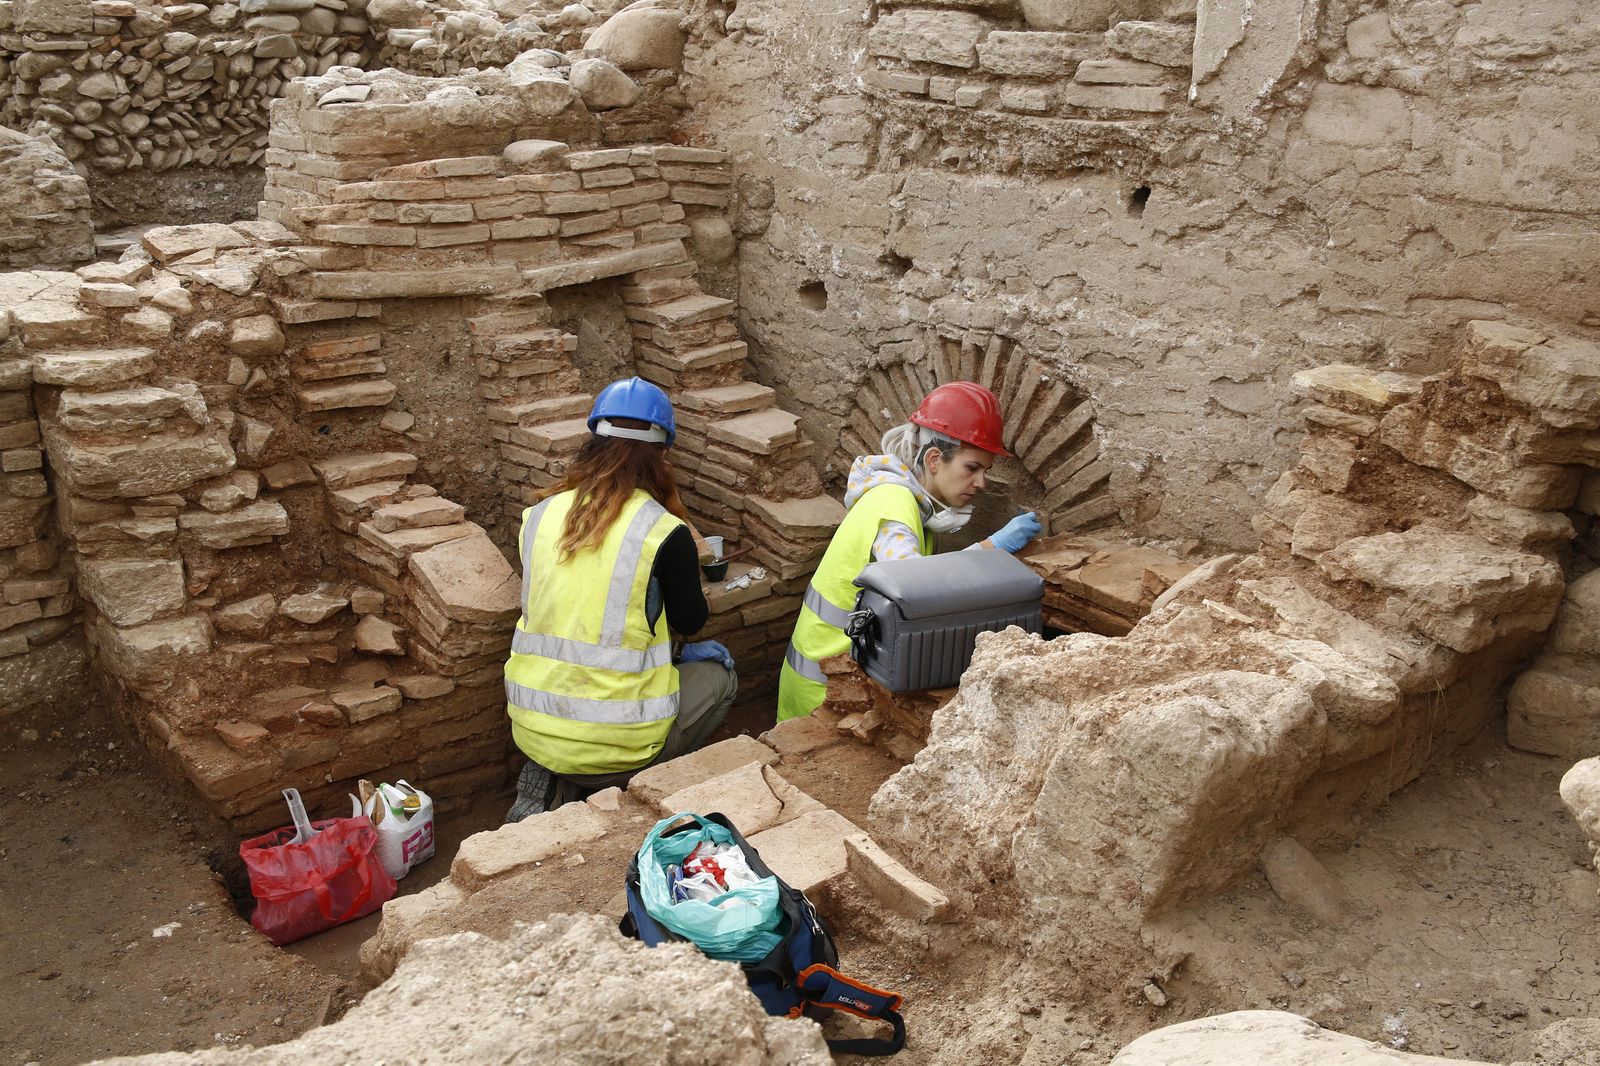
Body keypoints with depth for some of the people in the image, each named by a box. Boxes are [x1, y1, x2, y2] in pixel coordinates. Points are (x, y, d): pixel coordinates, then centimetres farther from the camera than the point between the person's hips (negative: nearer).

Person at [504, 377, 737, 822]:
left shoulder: (539, 516, -1)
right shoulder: (665, 532, -14)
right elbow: (690, 621, 3)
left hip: (530, 731, 4)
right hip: (614, 740, -4)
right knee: (718, 673, 20)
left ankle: (545, 772, 14)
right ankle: (629, 782, 8)